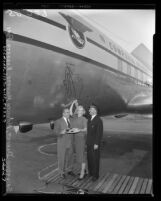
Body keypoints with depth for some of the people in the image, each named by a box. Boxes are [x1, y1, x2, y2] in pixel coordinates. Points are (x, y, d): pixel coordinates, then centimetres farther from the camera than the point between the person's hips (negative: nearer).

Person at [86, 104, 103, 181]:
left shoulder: (98, 120, -12)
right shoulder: (89, 120, 13)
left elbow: (99, 133, -16)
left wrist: (96, 144, -18)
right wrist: (87, 142, 12)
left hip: (95, 143, -7)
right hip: (89, 143, 7)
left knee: (95, 159, 1)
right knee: (89, 158, 11)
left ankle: (95, 175, 13)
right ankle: (90, 173, 24)